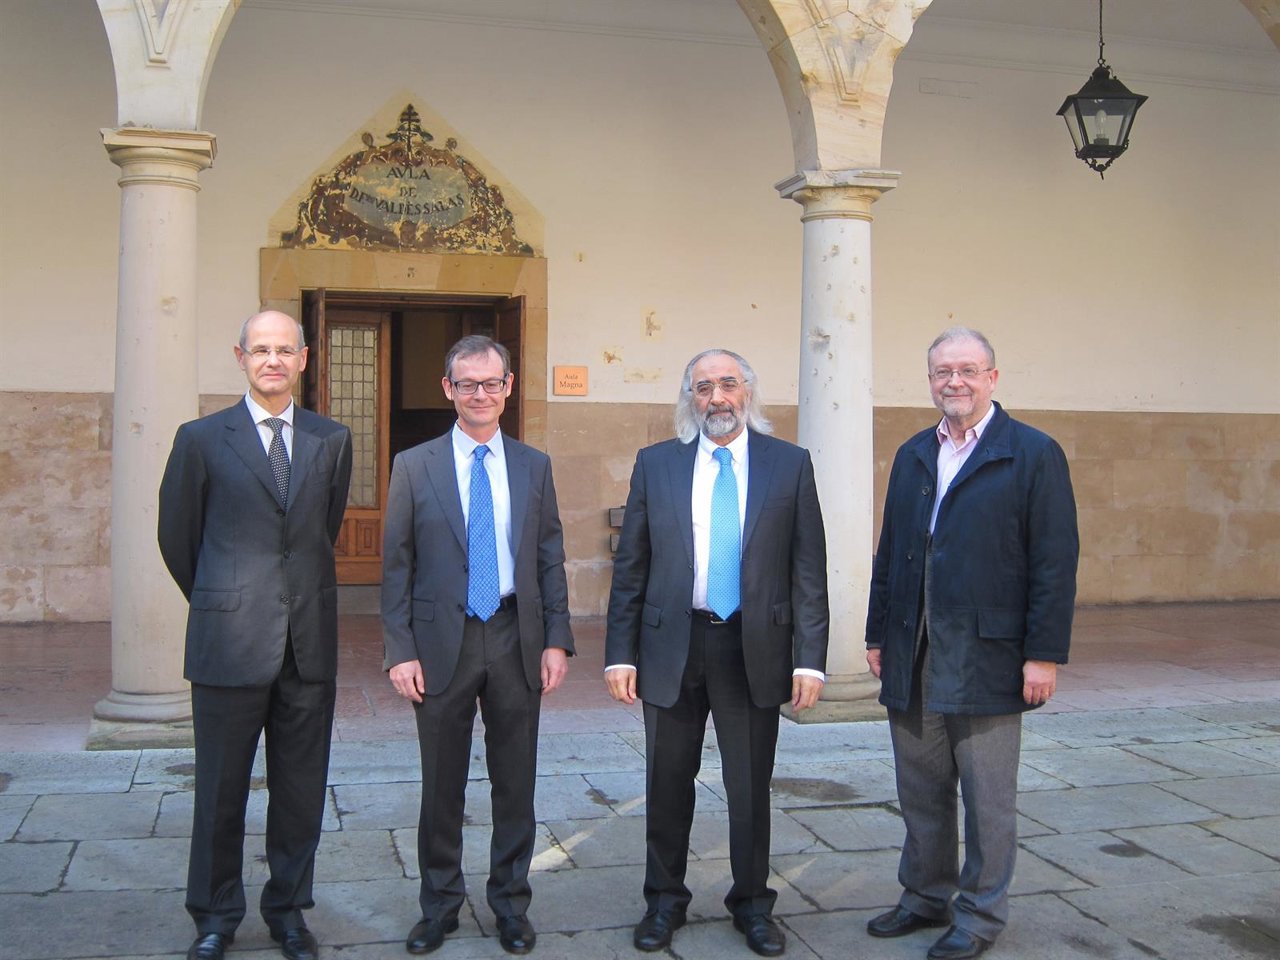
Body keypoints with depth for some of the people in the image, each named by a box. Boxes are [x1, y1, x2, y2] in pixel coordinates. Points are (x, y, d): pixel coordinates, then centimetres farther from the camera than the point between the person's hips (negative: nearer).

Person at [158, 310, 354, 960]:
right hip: (230, 640, -2)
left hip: (309, 639, 2)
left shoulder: (332, 440, 7)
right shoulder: (203, 438, 0)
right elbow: (177, 536, 8)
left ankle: (288, 907, 27)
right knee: (221, 788, 8)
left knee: (301, 786, 10)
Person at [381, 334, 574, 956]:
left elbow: (550, 560, 7)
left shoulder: (534, 467, 7)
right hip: (443, 643, -1)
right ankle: (440, 903, 26)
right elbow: (396, 566, 0)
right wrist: (400, 650, -6)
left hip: (516, 641, 2)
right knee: (442, 786, 9)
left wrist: (557, 640, 0)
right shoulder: (414, 467, 1)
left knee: (515, 783, 10)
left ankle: (510, 902, 26)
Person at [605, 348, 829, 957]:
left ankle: (752, 903, 29)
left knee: (751, 786, 11)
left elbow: (808, 569, -1)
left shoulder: (789, 464, 1)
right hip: (671, 646, 1)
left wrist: (810, 658, -7)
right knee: (668, 785, 12)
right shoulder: (656, 464, 3)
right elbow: (630, 567, 3)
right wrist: (620, 652, -2)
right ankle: (664, 900, 30)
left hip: (754, 649, -1)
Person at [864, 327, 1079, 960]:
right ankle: (925, 898, 31)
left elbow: (1055, 563, -9)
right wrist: (878, 634, 11)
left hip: (986, 659, -5)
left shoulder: (1034, 454, -5)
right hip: (912, 661, 5)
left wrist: (1045, 654, -13)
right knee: (920, 793, 15)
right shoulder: (913, 456, 12)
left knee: (988, 798, 6)